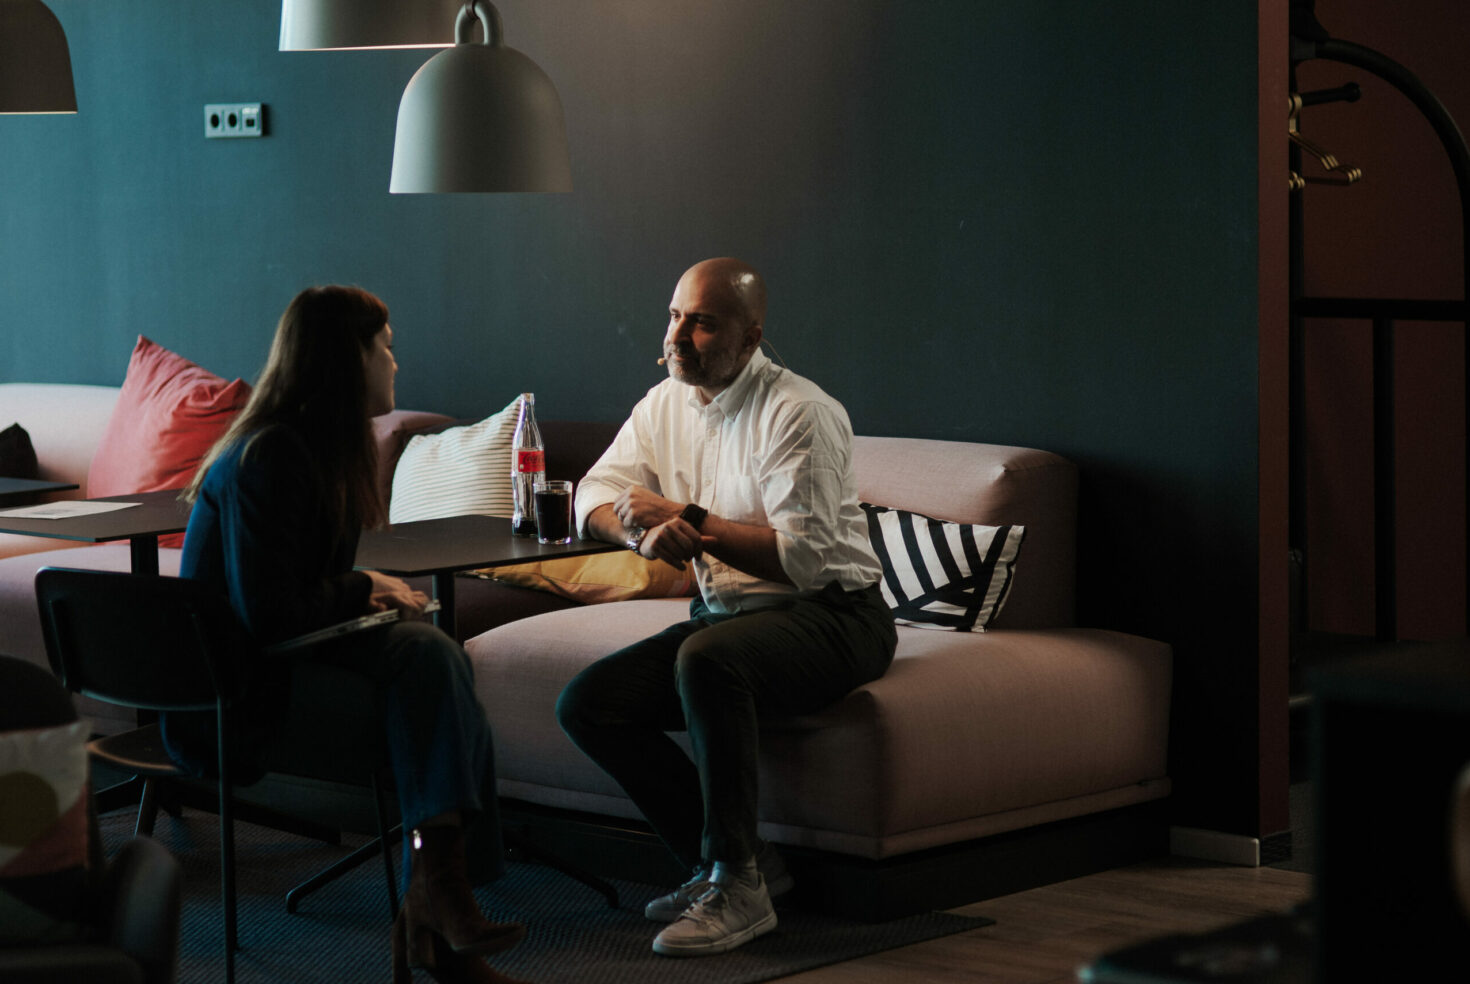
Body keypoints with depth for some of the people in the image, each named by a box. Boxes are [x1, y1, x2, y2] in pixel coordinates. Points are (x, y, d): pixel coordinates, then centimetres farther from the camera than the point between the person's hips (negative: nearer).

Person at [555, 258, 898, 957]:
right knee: (586, 705, -9)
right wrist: (645, 530, -16)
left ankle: (737, 883, -27)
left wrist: (689, 521, -18)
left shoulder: (799, 414, -16)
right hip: (725, 613, 8)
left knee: (706, 658, -38)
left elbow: (806, 557, -23)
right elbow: (595, 493, 8)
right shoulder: (665, 404, 8)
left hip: (830, 618, -8)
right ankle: (729, 861, -2)